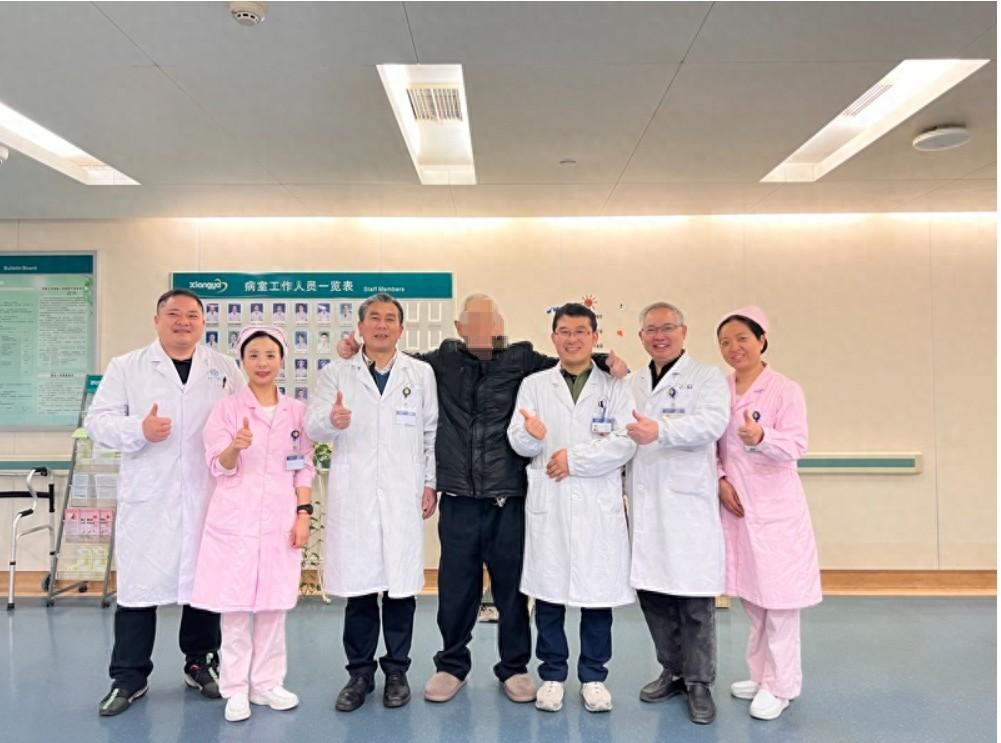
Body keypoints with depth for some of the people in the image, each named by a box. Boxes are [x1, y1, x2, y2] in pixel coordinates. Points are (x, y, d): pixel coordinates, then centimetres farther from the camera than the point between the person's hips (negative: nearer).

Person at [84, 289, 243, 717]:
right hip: (147, 498, -1)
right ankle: (129, 677, 18)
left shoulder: (224, 369, 8)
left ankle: (201, 664, 27)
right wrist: (139, 429, -16)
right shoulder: (126, 367, 6)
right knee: (138, 583, 3)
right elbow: (97, 421, 2)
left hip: (207, 497, 1)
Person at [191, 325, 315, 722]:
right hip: (236, 519, -2)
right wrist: (235, 447, -26)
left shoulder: (296, 410, 6)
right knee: (235, 605, 2)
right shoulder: (227, 407, 0)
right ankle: (235, 689, 16)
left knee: (273, 604, 9)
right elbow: (220, 466, -5)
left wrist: (303, 513, -1)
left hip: (280, 518, 2)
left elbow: (304, 467, 7)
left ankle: (266, 683, 23)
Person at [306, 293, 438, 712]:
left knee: (401, 586, 6)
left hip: (403, 497, 0)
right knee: (358, 587, 6)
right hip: (353, 498, 0)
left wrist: (431, 483, 2)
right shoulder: (336, 374, 7)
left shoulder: (421, 374, 8)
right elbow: (312, 427, -2)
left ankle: (396, 671, 23)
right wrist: (331, 420, -24)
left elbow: (432, 432, 7)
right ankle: (360, 672, 23)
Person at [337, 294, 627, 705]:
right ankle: (452, 665, 32)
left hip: (508, 497, -1)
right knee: (456, 586, 11)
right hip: (458, 498, 1)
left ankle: (514, 667, 30)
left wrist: (606, 359, -15)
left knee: (511, 585, 10)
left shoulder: (522, 360, 0)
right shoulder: (444, 360, 5)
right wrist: (357, 351, 4)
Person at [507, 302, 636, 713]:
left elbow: (625, 444, -6)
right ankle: (552, 675, 24)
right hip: (547, 505, 1)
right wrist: (531, 434, -24)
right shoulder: (534, 385, 7)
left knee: (598, 592, 6)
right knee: (548, 592, 8)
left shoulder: (615, 387, 4)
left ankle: (593, 676, 24)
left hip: (599, 506, 0)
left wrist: (574, 457, -13)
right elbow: (518, 442, -2)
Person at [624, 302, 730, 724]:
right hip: (645, 507, 5)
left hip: (689, 505, -5)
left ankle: (699, 683, 20)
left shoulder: (706, 377, 0)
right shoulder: (632, 383, 17)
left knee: (695, 602, 2)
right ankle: (672, 672, 32)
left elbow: (713, 422, -20)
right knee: (652, 593, 12)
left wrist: (660, 430, -32)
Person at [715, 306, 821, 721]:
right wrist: (720, 480, -6)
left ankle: (780, 685, 17)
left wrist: (761, 437, -35)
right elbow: (711, 445, 9)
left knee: (778, 598, 2)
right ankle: (761, 675, 31)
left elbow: (795, 446, -17)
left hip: (775, 507, -5)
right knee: (750, 596, 15)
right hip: (735, 504, 5)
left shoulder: (785, 390, -9)